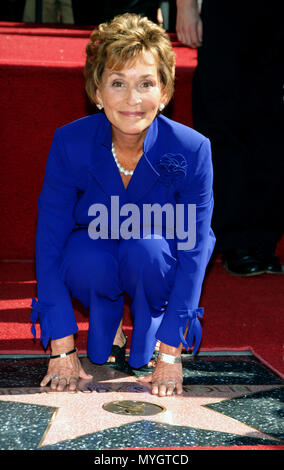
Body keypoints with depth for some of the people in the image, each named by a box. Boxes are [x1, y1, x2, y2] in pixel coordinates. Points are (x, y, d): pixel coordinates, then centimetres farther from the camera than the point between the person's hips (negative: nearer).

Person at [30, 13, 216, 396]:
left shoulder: (192, 149, -25)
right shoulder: (69, 143, -23)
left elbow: (192, 253, -22)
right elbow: (49, 242, -20)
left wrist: (171, 355, -25)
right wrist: (62, 350, -23)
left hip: (159, 265, 0)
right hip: (99, 262, 1)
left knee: (146, 249, -34)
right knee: (86, 260, -34)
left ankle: (150, 324, -3)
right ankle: (105, 318, 1)